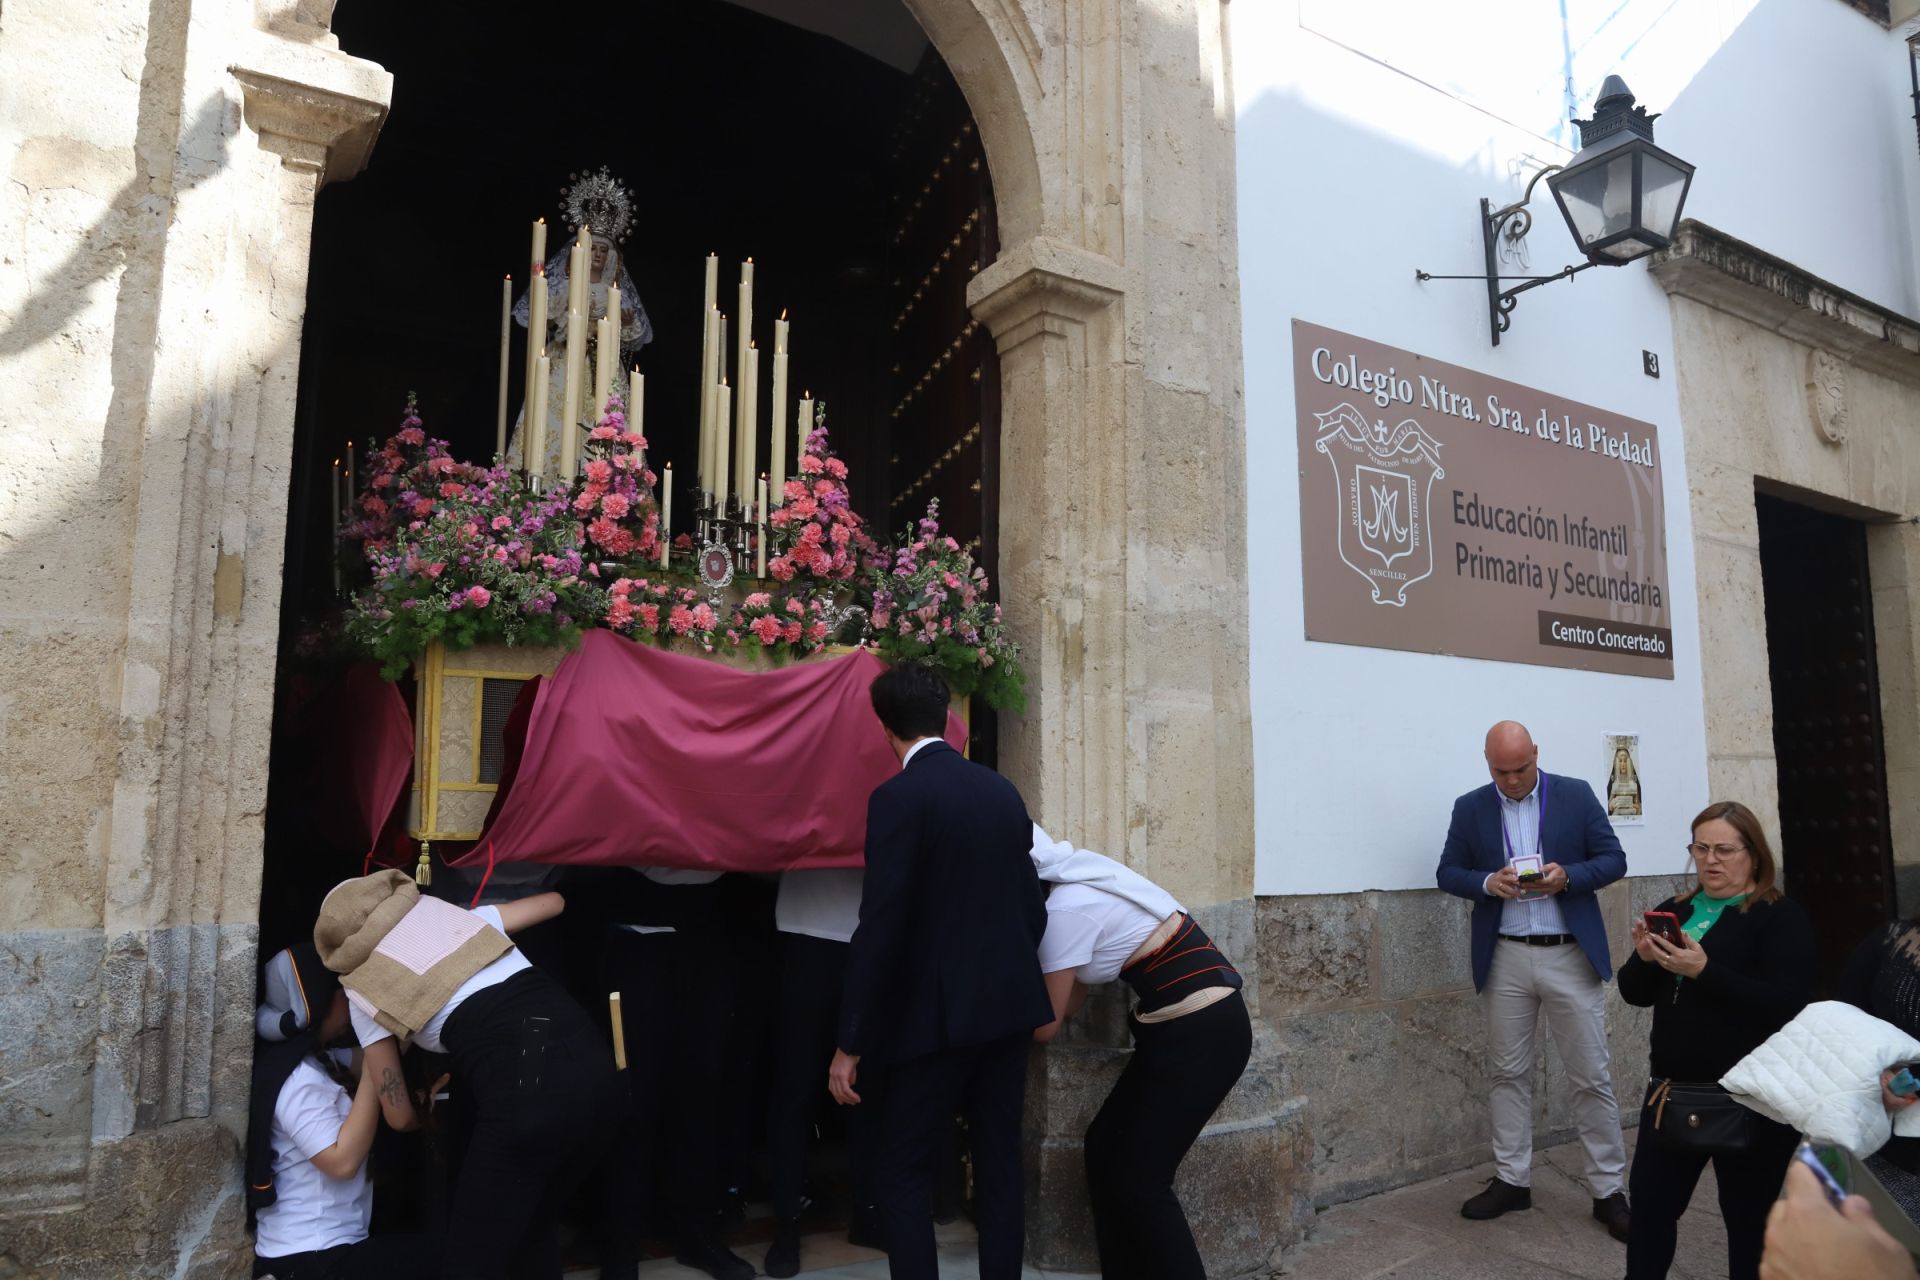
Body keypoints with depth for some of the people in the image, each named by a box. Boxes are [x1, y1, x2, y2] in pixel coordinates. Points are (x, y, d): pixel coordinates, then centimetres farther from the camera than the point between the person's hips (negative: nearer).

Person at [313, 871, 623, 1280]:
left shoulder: (361, 990, 17)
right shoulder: (449, 913, 26)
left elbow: (400, 1116, 21)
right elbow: (554, 901, 41)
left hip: (526, 1089, -5)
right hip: (596, 1066, 5)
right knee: (533, 1227, 26)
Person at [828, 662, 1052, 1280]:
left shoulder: (898, 796, -13)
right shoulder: (1003, 790, 6)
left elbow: (880, 927, -17)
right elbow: (1031, 904, 10)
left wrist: (851, 1043, -11)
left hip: (941, 1013, -6)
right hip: (1008, 1004, 7)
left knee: (900, 1167, 6)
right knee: (999, 1164, 14)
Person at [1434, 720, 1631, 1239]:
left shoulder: (1576, 795, 0)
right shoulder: (1470, 808, 3)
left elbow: (1613, 860, 0)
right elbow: (1448, 873, 6)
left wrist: (1568, 877, -18)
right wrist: (1487, 882, -15)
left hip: (1571, 956, -1)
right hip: (1505, 958, 2)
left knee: (1592, 1078, 4)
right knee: (1510, 1074, 10)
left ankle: (1608, 1191, 16)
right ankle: (1512, 1180, 21)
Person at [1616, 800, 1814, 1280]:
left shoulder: (1781, 916, -7)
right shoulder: (1676, 910, 8)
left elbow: (1786, 1004, -19)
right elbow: (1636, 992, 8)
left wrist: (1704, 971, -28)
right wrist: (1645, 958, -13)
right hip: (1675, 1086, 5)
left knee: (1749, 1215, 11)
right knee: (1649, 1199, 9)